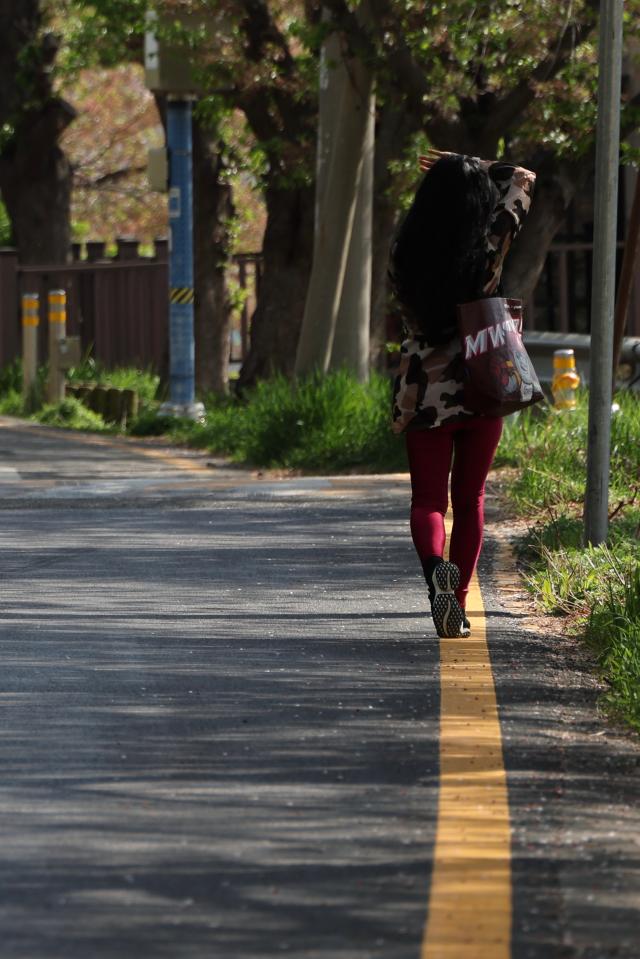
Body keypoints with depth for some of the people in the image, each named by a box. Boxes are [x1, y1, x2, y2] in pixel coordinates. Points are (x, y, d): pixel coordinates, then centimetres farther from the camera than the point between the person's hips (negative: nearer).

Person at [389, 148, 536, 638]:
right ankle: (458, 602, 11)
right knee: (470, 498, 13)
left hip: (423, 390, 0)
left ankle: (436, 564, -26)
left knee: (428, 498, 4)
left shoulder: (405, 252, -8)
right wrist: (472, 168, 2)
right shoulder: (489, 246, -10)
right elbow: (523, 179, 4)